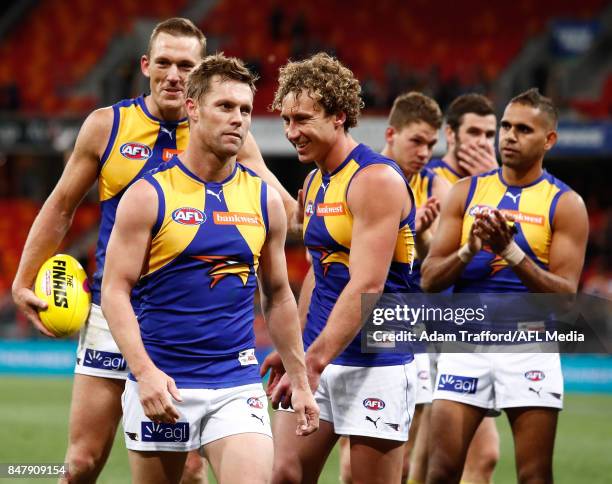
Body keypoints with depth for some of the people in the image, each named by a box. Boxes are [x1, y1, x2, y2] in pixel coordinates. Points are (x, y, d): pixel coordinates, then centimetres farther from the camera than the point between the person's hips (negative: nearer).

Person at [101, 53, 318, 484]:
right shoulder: (149, 195, -4)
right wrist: (144, 370, -21)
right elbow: (115, 290, -7)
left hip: (238, 383, 2)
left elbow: (278, 296, 16)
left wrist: (301, 381, 12)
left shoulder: (264, 199, 8)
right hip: (161, 383, -2)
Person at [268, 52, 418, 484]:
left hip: (374, 364, -8)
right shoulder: (315, 183, 13)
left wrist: (313, 363, -26)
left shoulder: (376, 180, -15)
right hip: (318, 357, 8)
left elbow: (367, 286, -22)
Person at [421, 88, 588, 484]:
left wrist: (510, 252, -20)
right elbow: (430, 279, 4)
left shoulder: (565, 204, 0)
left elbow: (566, 295, -8)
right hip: (466, 345, 2)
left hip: (530, 347, -2)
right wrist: (469, 250, -15)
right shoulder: (466, 192, 8)